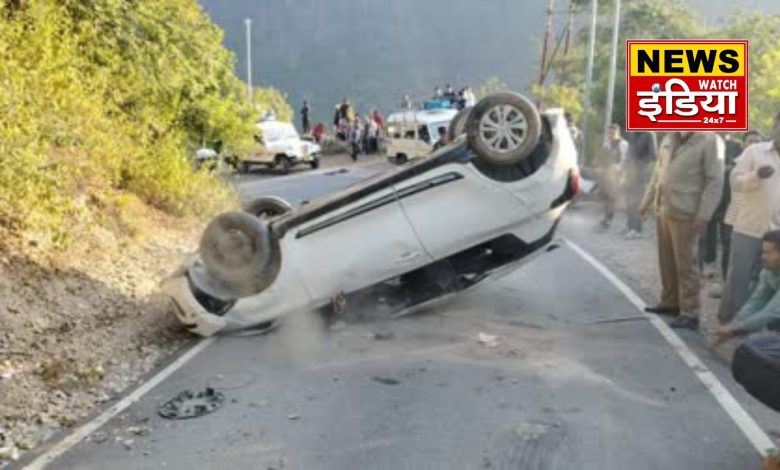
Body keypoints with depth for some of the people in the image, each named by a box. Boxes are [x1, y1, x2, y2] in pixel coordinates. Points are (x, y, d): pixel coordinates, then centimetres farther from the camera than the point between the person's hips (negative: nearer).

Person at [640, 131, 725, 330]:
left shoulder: (710, 141, -9)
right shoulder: (668, 139, 12)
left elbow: (715, 181, -12)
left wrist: (704, 216, -17)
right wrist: (647, 201, 17)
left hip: (685, 214, -6)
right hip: (663, 210, 6)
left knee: (685, 264, -3)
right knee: (667, 261, 13)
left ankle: (689, 313, 5)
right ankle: (670, 302, 27)